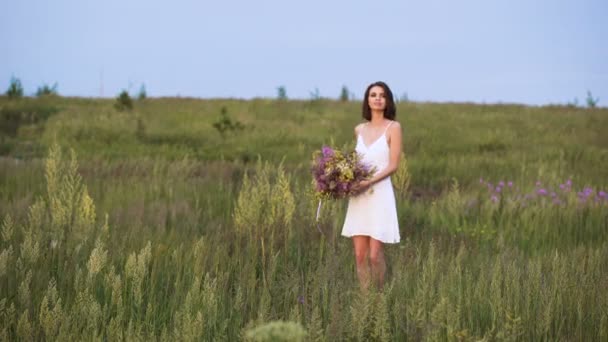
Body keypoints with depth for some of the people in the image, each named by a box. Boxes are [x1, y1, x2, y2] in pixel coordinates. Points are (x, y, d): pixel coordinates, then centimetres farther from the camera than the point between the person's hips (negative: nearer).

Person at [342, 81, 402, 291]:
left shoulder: (393, 127, -2)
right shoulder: (359, 130, 12)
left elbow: (393, 165, -7)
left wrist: (369, 182, -18)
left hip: (380, 194, -5)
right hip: (359, 197, 5)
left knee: (375, 254, -6)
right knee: (360, 254, 2)